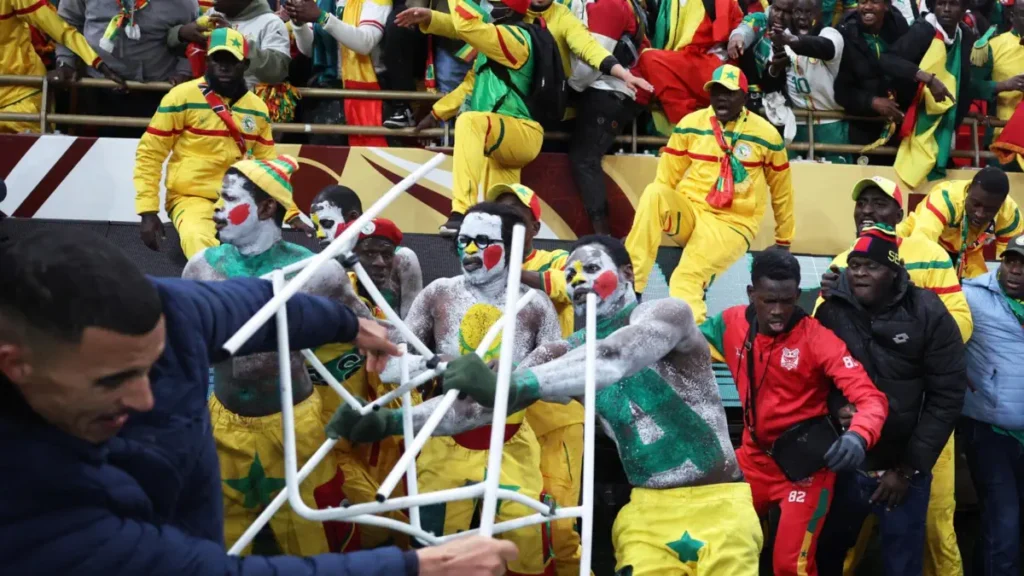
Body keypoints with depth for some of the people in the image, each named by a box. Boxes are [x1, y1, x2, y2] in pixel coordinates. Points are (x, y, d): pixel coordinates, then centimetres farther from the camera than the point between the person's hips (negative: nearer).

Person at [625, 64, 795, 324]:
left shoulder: (766, 135, -1)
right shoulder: (691, 124, 1)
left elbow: (781, 191, 11)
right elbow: (667, 177, 10)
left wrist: (783, 241, 18)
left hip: (732, 224, -2)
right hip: (689, 211, 2)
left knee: (686, 281, -30)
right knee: (654, 193, -31)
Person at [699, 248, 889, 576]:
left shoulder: (817, 338, -19)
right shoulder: (732, 324, -5)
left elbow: (871, 398, -25)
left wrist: (859, 436, -45)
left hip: (804, 464, -5)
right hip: (754, 457, 5)